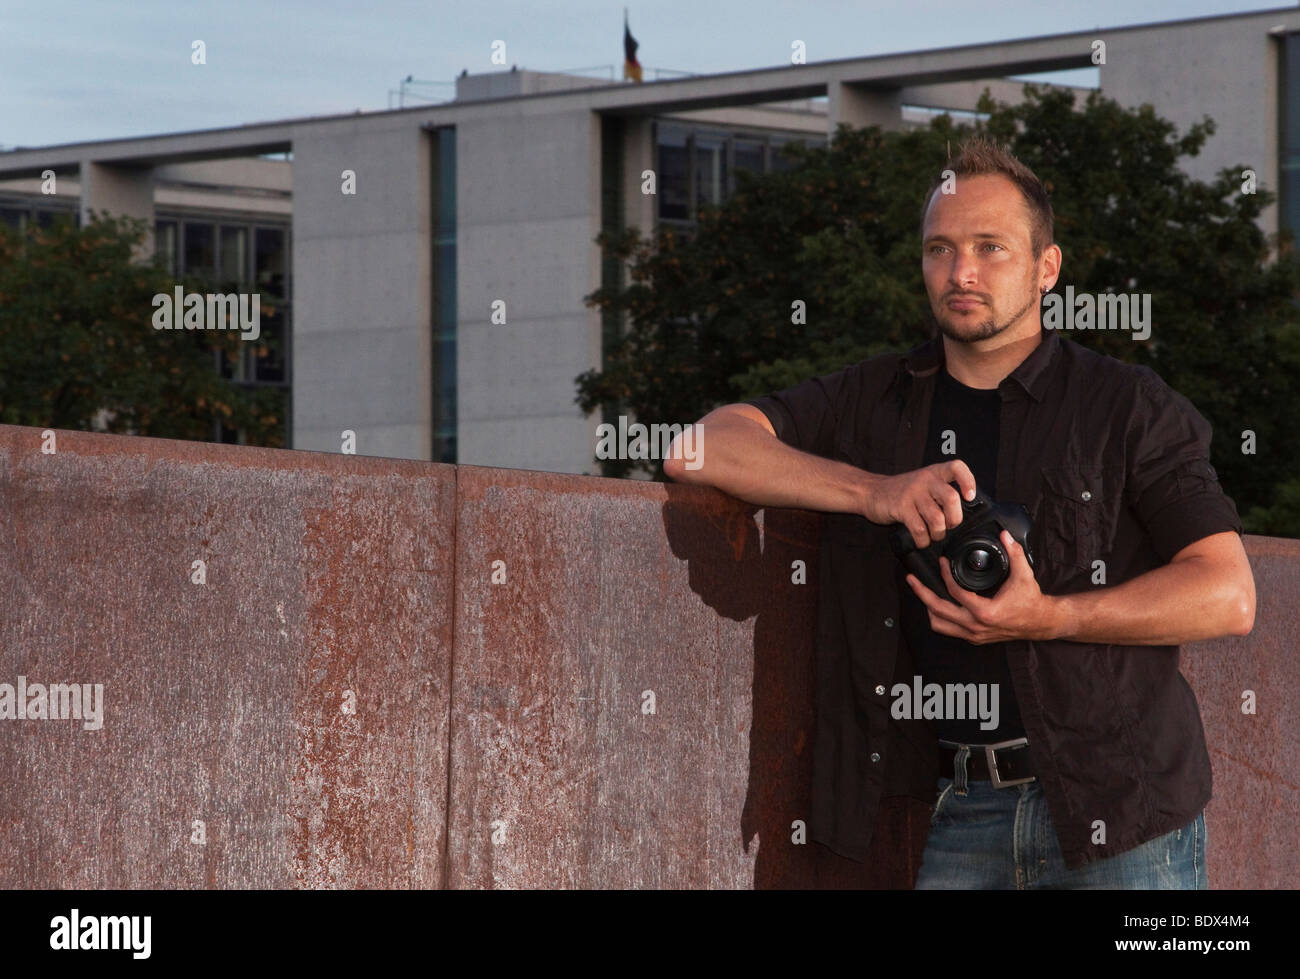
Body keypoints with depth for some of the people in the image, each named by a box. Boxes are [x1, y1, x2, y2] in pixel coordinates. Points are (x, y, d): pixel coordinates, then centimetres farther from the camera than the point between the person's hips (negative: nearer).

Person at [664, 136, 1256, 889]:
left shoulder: (1128, 406, 3)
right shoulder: (875, 400, 13)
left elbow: (1229, 597, -5)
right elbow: (703, 448, 0)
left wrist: (1047, 618, -18)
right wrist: (872, 493, -15)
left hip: (1118, 804, -2)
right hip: (963, 809, 2)